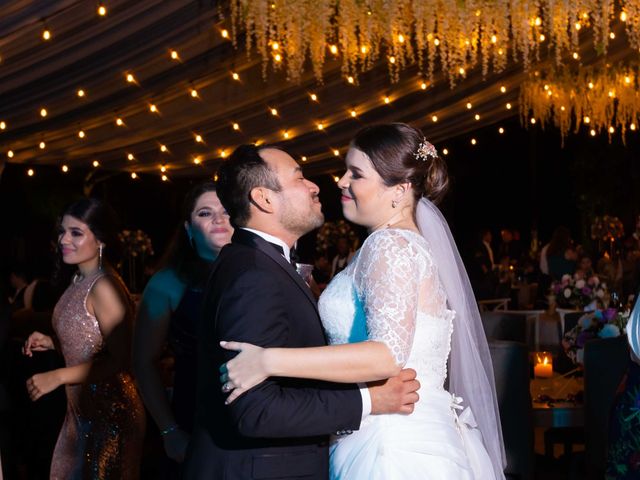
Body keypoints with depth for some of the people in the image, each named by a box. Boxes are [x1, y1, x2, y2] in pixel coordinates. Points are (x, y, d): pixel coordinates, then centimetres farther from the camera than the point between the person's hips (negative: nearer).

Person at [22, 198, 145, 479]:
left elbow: (119, 359, -23)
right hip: (82, 409, 9)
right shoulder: (80, 282, 7)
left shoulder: (103, 287, -20)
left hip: (108, 411, -9)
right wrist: (52, 343, 3)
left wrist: (57, 377, -23)